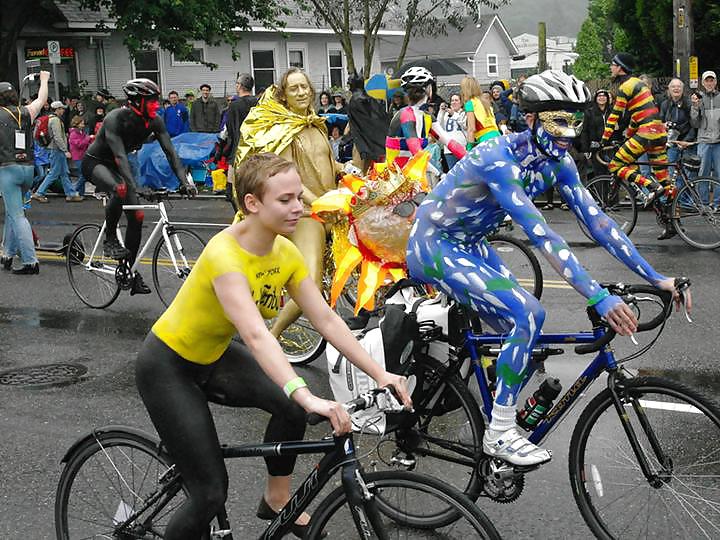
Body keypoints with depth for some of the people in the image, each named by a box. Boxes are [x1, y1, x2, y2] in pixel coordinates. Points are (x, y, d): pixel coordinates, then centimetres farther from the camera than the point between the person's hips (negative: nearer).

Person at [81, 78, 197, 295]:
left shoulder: (154, 121, -13)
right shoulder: (116, 119, -31)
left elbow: (170, 151, -15)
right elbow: (120, 156, -39)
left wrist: (184, 181, -29)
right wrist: (135, 189, -49)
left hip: (115, 166, 7)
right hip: (94, 163, -7)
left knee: (137, 216, -4)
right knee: (121, 189, -39)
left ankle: (132, 273, 7)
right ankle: (110, 240, -17)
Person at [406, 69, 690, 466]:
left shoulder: (557, 161, -5)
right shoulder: (501, 158, -30)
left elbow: (595, 219, -8)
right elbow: (540, 234, -38)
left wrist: (655, 278, -14)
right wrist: (598, 297, -43)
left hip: (469, 245, 8)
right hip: (433, 247, -8)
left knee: (527, 344, 1)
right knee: (527, 314, -22)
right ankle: (499, 434, -10)